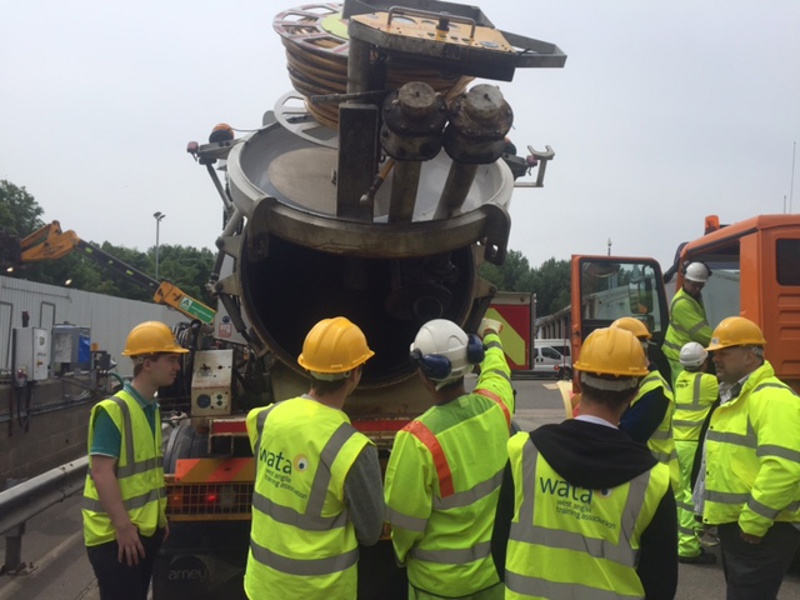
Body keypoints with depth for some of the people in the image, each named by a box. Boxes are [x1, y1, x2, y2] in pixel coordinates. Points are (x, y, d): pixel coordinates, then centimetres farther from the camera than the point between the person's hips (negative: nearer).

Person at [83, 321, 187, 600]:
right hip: (115, 534, -9)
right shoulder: (113, 410, -18)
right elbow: (101, 471, -22)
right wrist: (122, 525, -23)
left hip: (146, 529, 9)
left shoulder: (152, 409, 11)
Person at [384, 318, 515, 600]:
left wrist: (402, 551, 4)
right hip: (496, 566, 5)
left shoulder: (418, 439, -29)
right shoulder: (495, 406, -14)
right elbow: (496, 370, 12)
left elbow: (405, 517, -18)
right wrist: (491, 336, 33)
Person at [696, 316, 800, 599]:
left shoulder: (772, 398, -18)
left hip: (760, 530, -10)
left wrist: (752, 521, -25)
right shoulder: (733, 396, 16)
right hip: (733, 523, 10)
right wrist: (721, 514, 20)